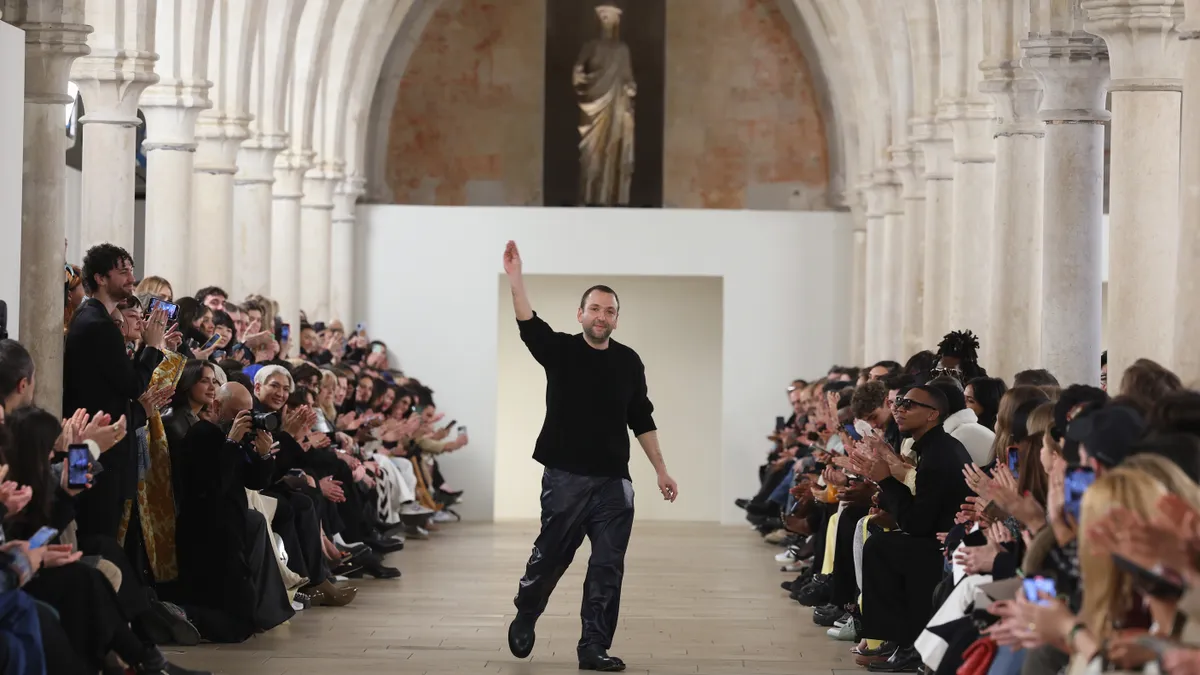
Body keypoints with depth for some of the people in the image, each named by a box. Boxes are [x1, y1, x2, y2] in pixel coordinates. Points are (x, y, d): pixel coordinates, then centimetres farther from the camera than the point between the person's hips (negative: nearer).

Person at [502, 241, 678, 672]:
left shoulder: (629, 362, 7)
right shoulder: (560, 351, -1)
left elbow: (642, 421, 13)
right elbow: (528, 326, -20)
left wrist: (661, 470, 10)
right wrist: (515, 278, -35)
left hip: (614, 481, 3)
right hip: (565, 476, -3)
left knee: (608, 568, 0)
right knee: (550, 556, 6)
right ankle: (524, 619, 31)